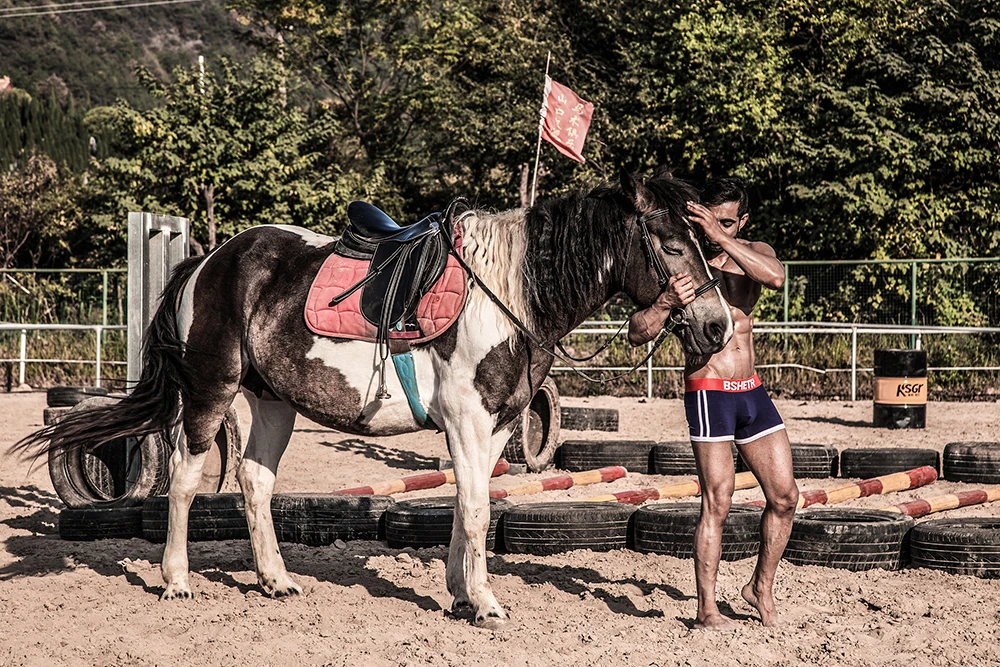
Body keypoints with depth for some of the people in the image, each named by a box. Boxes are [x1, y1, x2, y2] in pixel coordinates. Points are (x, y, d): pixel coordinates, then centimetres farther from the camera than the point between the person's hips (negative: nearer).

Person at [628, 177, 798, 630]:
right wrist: (665, 303, -33)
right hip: (708, 393, -5)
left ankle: (762, 586, 24)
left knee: (785, 495, 6)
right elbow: (637, 334, -12)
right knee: (717, 502, -8)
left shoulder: (754, 253, 8)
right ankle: (706, 609, -1)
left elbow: (775, 277, -19)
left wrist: (722, 239, -28)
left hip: (752, 391, 5)